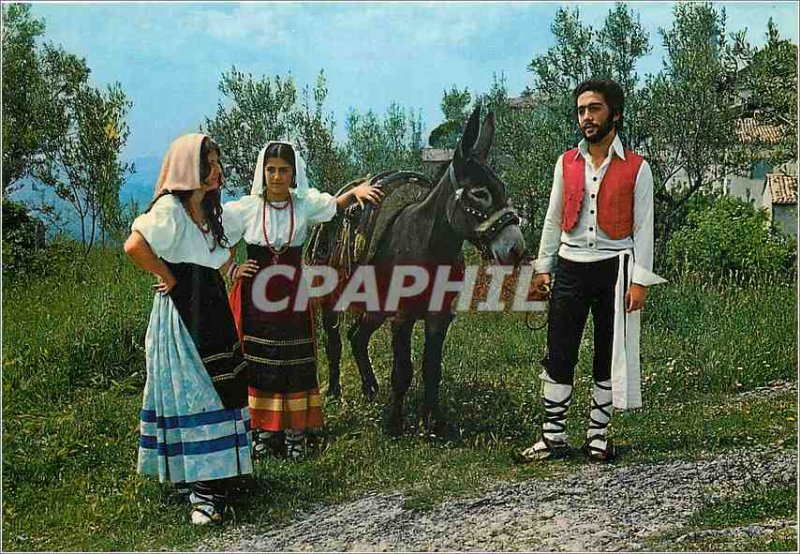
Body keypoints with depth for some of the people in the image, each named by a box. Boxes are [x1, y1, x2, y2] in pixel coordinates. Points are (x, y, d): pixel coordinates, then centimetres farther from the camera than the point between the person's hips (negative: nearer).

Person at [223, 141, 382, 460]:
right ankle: (262, 431, 19)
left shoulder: (305, 205, -1)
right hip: (255, 299, 0)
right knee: (257, 364, 5)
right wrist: (232, 271, -4)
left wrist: (358, 190, -23)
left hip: (292, 297, 1)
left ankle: (294, 433, 15)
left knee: (295, 364, 4)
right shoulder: (245, 209, -4)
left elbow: (337, 204, -5)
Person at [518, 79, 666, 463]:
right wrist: (542, 268, 9)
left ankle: (598, 434, 16)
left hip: (614, 267, -2)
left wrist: (640, 280, -8)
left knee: (609, 357, 6)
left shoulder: (636, 168, -1)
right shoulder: (566, 164, 9)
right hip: (571, 267, 2)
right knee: (558, 356, -1)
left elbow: (643, 227, -2)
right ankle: (553, 436, 6)